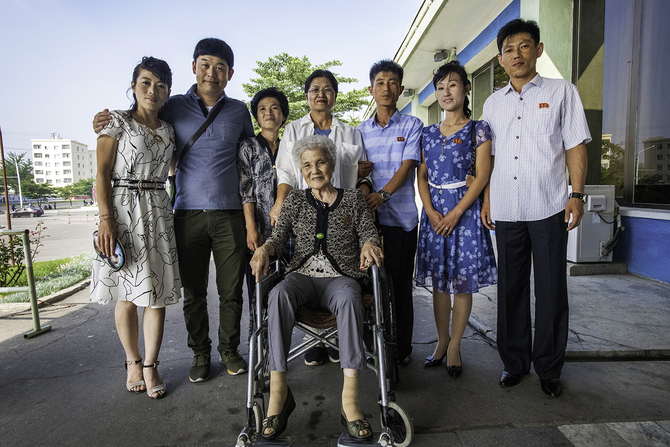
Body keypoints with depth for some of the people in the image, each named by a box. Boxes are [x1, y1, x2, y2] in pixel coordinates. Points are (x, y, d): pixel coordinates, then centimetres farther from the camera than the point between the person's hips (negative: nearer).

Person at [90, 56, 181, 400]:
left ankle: (150, 366, 15)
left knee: (158, 291, 2)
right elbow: (102, 174, -5)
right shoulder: (117, 121, 1)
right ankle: (133, 362, 24)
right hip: (122, 211, -3)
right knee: (127, 293, 5)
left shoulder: (167, 130, 13)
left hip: (158, 211, 4)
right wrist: (106, 219, -14)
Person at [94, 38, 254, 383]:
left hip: (230, 214, 0)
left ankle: (229, 349, 26)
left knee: (231, 290, 6)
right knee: (193, 292, 7)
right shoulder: (174, 107, 7)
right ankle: (200, 353, 26)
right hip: (189, 214, 0)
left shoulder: (238, 111, 10)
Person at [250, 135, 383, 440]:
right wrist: (264, 248, -16)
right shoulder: (295, 200, 16)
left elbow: (369, 232, 6)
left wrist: (369, 244, -19)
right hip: (303, 275, 1)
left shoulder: (353, 198, 14)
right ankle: (278, 390, -31)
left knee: (349, 299, -38)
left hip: (340, 277, -1)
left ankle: (350, 396, -37)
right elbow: (279, 236, 7)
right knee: (279, 294, -34)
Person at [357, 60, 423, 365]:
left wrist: (382, 194, -24)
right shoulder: (361, 130, 15)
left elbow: (407, 166, -7)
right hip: (367, 216, 3)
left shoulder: (412, 125, 6)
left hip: (401, 217, -2)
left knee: (400, 284, 2)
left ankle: (402, 348, 18)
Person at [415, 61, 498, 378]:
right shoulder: (428, 133, 12)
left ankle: (454, 346, 14)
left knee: (463, 280, 1)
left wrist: (456, 213, -15)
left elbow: (482, 175, -7)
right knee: (438, 280, 8)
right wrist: (430, 210, -8)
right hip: (433, 212, 4)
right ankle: (442, 341, 22)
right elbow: (422, 176, 8)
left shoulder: (478, 129, 1)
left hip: (465, 209, -3)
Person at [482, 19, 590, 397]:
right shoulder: (493, 103, 15)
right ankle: (515, 362, 22)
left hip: (548, 208, -3)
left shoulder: (562, 91, 6)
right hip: (506, 210, 3)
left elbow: (575, 146, 2)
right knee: (511, 287, 8)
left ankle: (550, 368, 18)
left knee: (551, 290, 2)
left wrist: (577, 194, -7)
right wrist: (487, 198, 11)